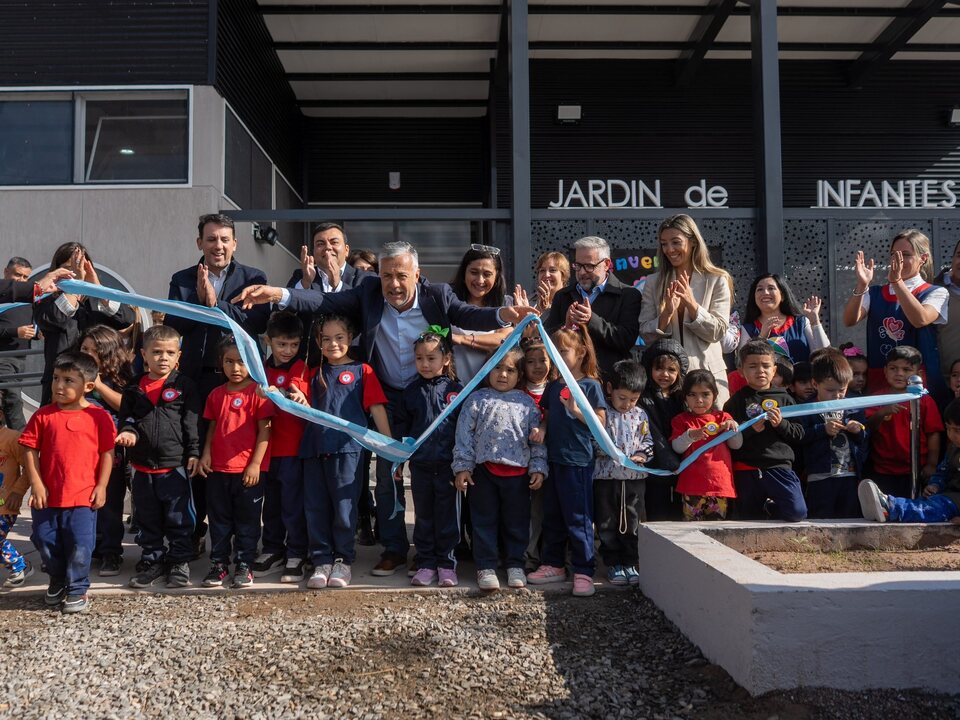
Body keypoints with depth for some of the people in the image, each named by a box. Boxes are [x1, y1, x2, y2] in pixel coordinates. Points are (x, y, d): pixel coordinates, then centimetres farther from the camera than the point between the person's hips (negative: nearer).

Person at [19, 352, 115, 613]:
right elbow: (30, 450, 2)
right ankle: (57, 581, 38)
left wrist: (101, 486, -6)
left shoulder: (99, 417, -5)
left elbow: (108, 453, -2)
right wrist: (35, 483, -5)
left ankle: (78, 589, 18)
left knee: (80, 544, -2)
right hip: (47, 495, 3)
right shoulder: (43, 415, 0)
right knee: (45, 540, 13)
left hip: (83, 496, -3)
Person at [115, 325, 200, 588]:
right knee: (147, 519, 14)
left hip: (175, 465, -3)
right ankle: (151, 561, 28)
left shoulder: (184, 385, -2)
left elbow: (192, 422, -4)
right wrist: (128, 431, -7)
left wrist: (194, 453, -8)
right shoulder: (135, 388, 6)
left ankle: (179, 562, 18)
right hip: (142, 467, 4)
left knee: (179, 519, 5)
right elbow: (126, 416, 15)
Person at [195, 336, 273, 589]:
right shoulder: (216, 394, 9)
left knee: (247, 520, 6)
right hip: (217, 469, 5)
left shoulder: (258, 392, -7)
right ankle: (219, 564, 23)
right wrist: (205, 454, 2)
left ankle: (244, 566, 17)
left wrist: (255, 464, -13)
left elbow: (264, 431, -9)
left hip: (248, 470, -4)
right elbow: (212, 427, 15)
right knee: (219, 519, 12)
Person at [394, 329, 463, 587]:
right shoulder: (412, 392, 5)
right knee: (423, 516, 11)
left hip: (448, 465, -2)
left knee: (447, 516, 5)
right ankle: (426, 564, 20)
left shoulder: (456, 390, -2)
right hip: (420, 466, 3)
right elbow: (400, 426, 10)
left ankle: (446, 564, 17)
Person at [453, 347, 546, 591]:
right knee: (485, 520, 6)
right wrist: (462, 467, -5)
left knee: (516, 522, 10)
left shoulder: (527, 403, 7)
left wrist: (538, 468, 1)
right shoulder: (477, 400, 2)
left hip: (518, 472, 1)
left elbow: (537, 438, 7)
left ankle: (514, 564, 24)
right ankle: (486, 566, 16)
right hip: (484, 470, -1)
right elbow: (464, 434, 0)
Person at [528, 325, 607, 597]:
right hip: (553, 458, 7)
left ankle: (584, 571, 6)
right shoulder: (553, 386, 12)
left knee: (578, 518, -2)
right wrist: (541, 429, -4)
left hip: (578, 460, -7)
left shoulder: (590, 385, -6)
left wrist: (576, 410, -21)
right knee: (552, 515, 14)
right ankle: (554, 564, 26)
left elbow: (600, 422, -9)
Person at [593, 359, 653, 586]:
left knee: (633, 523, 7)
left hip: (634, 477, 3)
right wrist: (605, 450, -21)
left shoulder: (640, 415, 6)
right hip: (605, 476, -2)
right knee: (608, 524, 5)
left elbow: (647, 441, 11)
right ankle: (613, 564, 16)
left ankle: (631, 562, 19)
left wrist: (642, 455, -8)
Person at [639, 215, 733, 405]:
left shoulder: (717, 280, 1)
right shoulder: (653, 283, 6)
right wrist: (667, 313, -16)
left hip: (706, 373, -1)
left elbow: (717, 332, -5)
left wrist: (691, 304, -18)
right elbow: (645, 334, 2)